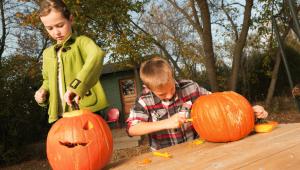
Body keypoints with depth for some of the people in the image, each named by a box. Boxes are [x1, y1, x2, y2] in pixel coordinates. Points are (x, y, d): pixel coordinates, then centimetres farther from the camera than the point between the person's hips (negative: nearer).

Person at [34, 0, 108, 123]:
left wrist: (76, 86, -35)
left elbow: (97, 55, -23)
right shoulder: (47, 53, 20)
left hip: (87, 110, -5)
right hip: (61, 116, 6)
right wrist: (43, 91, 8)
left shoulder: (81, 41, 0)